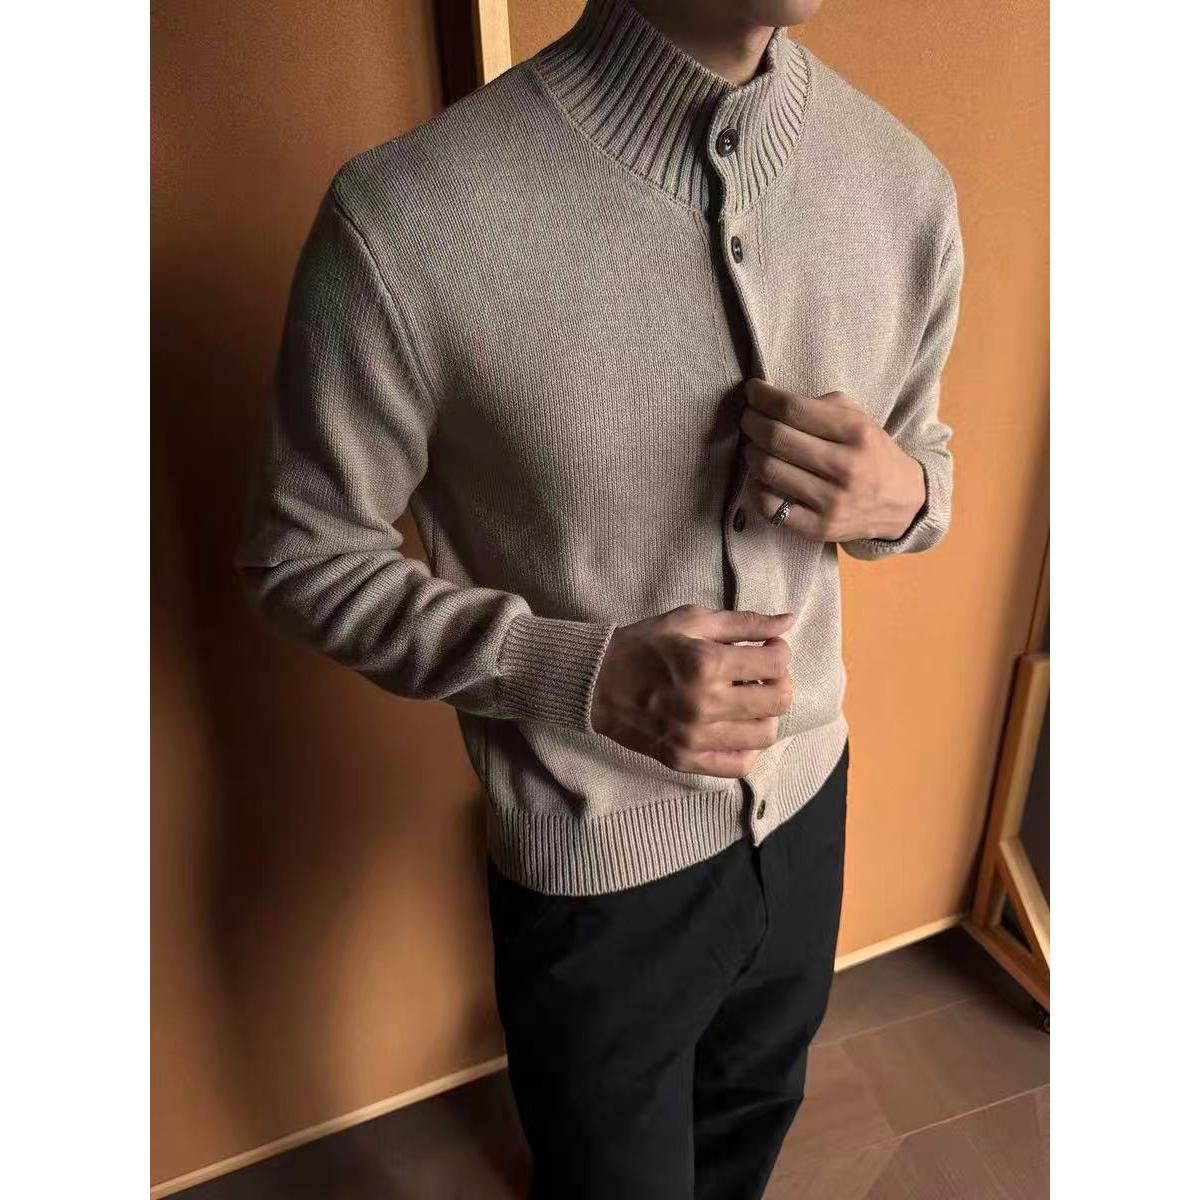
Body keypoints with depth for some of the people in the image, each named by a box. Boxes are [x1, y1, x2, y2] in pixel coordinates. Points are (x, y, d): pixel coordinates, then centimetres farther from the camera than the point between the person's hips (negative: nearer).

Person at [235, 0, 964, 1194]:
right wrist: (580, 673, -28)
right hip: (599, 861, -4)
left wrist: (899, 498, -20)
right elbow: (303, 555, -13)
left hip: (808, 796, 5)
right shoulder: (410, 218, -25)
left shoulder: (904, 182, -9)